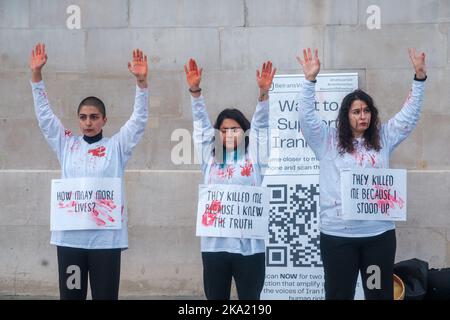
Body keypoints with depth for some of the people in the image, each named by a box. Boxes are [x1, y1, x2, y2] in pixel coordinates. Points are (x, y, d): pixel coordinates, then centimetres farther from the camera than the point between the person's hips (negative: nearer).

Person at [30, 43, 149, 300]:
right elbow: (44, 115, 8)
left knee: (106, 295, 1)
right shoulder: (67, 145, 11)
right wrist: (36, 74, -2)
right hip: (70, 235, 2)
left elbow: (139, 120, -3)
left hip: (107, 236, -2)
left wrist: (142, 81, -16)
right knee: (71, 295, 8)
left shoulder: (116, 146, 6)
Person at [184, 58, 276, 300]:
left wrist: (263, 92, -17)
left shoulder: (252, 158, 5)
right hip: (214, 244, 2)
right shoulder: (210, 158, 10)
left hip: (249, 245, -2)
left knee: (250, 298, 3)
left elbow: (260, 125, -3)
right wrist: (195, 90, -6)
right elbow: (201, 124, 5)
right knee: (215, 298, 8)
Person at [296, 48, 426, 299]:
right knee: (339, 294, 3)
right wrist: (310, 80, -17)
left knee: (381, 294, 9)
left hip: (380, 233, 3)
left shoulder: (383, 139, 10)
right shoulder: (329, 141, 4)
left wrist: (420, 77, 0)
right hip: (338, 234, -2)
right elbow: (307, 117, -6)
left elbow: (410, 115, 9)